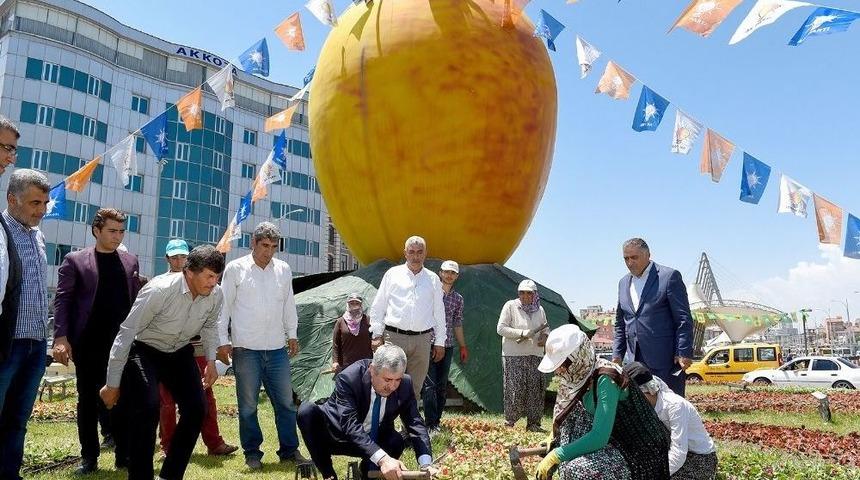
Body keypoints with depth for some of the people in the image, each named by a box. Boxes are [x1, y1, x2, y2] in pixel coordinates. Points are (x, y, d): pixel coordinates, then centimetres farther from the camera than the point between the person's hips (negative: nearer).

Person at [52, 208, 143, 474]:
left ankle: (124, 454, 15)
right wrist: (61, 337, -14)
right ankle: (89, 457, 19)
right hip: (88, 343, -2)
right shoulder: (75, 260, 0)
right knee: (88, 400, 8)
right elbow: (62, 300, -4)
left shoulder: (130, 261, 10)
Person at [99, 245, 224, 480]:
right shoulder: (159, 290, -32)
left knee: (196, 409, -4)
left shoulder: (216, 294, -16)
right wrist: (112, 384, -22)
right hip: (144, 350, -5)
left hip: (180, 353, 5)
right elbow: (126, 333, -26)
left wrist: (211, 360, -1)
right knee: (147, 409, -23)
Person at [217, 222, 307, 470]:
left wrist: (292, 335, 13)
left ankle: (289, 450, 18)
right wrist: (223, 341, -3)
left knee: (286, 401, 7)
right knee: (248, 405, 6)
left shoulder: (283, 269, 8)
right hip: (246, 349, -3)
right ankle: (252, 452, 20)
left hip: (277, 348, 3)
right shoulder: (235, 268, -2)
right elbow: (224, 306, 0)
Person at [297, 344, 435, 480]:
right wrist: (382, 458, -51)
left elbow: (415, 424, -18)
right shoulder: (348, 378, -31)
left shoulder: (405, 385, -17)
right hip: (336, 436, -2)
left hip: (372, 440, 2)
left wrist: (426, 464, -35)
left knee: (396, 441, -29)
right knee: (307, 411, -29)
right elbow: (350, 425, -39)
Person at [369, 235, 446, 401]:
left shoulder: (433, 279, 13)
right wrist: (377, 335, 0)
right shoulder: (393, 274, 8)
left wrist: (440, 342, 10)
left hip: (422, 339, 2)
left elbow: (439, 312, 14)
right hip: (394, 337, -2)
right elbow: (378, 307, 8)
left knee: (415, 387, 5)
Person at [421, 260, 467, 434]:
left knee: (442, 386, 7)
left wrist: (463, 346, 20)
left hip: (447, 346, 5)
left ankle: (437, 422, 14)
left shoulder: (458, 298, 14)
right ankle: (431, 425, -7)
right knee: (429, 385, -9)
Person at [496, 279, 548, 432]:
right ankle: (509, 422, 10)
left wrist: (544, 338, 0)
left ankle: (533, 423, 15)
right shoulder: (510, 306, -3)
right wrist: (522, 333, -17)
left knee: (536, 390, 4)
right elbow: (500, 328, -8)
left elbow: (545, 330, 23)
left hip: (535, 356, 5)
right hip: (514, 356, -5)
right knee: (514, 390, -5)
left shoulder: (540, 310, 12)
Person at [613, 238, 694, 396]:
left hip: (666, 359, -5)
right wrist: (617, 354, 11)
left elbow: (684, 319, -7)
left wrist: (684, 353, -13)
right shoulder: (623, 282, 15)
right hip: (633, 360, 5)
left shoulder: (669, 276, -3)